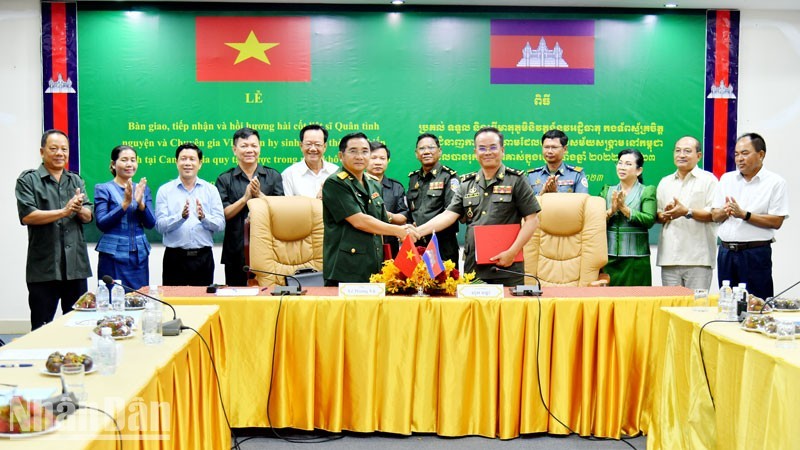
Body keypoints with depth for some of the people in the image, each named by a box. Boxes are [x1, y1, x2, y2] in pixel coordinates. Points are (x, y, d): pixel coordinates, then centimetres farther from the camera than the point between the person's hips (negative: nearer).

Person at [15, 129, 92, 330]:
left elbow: (88, 216, 7)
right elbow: (26, 216, -11)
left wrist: (79, 209, -15)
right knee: (41, 328, 4)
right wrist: (64, 211, -16)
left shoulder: (76, 181, 15)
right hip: (43, 268, -4)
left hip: (76, 266, 4)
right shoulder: (28, 180, 2)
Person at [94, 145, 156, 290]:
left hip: (140, 255, 4)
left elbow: (150, 224, 5)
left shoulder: (143, 189, 12)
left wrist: (140, 203, -12)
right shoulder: (103, 189, 1)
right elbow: (102, 223, -8)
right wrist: (125, 203, -16)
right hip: (113, 255, -4)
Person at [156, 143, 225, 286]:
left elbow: (220, 224, 0)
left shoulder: (211, 190, 8)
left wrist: (204, 217, -19)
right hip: (175, 257, -1)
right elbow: (160, 225, -5)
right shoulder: (164, 190, 5)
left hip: (203, 257, 1)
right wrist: (181, 216, -21)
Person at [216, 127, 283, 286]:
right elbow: (222, 214, -4)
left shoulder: (273, 176, 8)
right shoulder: (225, 179, 6)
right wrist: (245, 197, -12)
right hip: (236, 251, 0)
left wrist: (259, 194, -10)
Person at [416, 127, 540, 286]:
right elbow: (449, 215, 6)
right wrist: (417, 231, -8)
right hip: (473, 269, 3)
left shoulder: (516, 180, 2)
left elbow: (532, 219, -2)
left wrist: (512, 252, -11)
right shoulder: (466, 184, 14)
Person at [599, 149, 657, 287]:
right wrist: (611, 211, -12)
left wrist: (624, 208, -13)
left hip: (636, 258, -3)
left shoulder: (647, 191, 4)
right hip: (609, 257, 3)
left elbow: (649, 220, -11)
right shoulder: (607, 191, 14)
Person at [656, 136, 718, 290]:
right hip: (669, 258, 4)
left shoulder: (708, 180, 5)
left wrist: (687, 212, -16)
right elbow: (656, 215, 18)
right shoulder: (665, 182, 20)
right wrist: (664, 215, -4)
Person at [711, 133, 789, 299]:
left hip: (756, 253, -4)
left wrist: (744, 215, -17)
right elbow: (714, 216, 11)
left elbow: (777, 222, -11)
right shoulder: (726, 179, 12)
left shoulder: (775, 182, -2)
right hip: (726, 251, 5)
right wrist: (724, 212, -11)